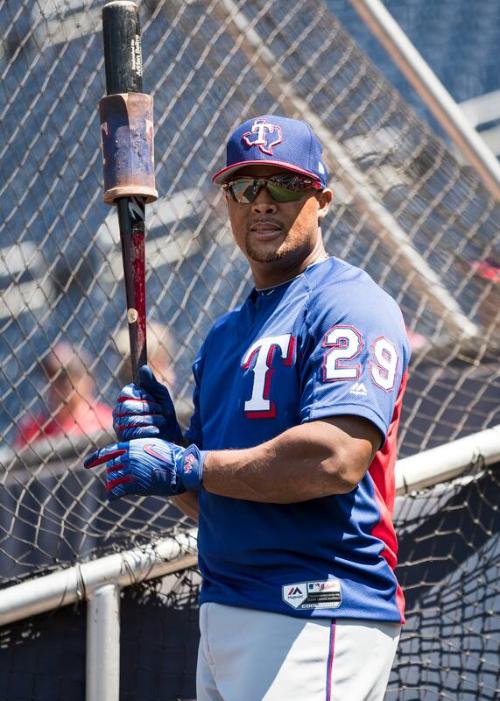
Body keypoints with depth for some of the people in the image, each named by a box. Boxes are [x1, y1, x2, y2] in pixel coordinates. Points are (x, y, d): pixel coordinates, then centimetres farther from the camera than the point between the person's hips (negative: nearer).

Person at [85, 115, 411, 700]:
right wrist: (158, 440, 0)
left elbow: (337, 460, -21)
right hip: (222, 616, 9)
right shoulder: (224, 334, 21)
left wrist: (185, 467, -14)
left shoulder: (351, 306, -6)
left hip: (316, 620, -8)